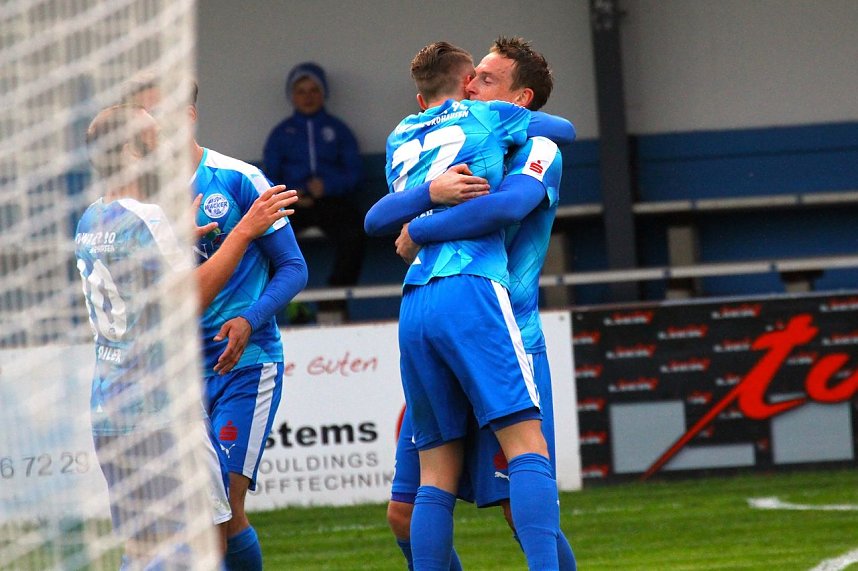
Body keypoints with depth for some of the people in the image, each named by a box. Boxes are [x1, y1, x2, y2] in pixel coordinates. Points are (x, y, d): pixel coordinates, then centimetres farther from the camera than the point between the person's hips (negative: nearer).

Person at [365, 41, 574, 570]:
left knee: (438, 472, 4)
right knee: (527, 446, -13)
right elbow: (566, 127, 32)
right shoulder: (488, 115, 14)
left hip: (414, 307, 5)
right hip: (471, 292, -5)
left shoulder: (399, 140, 25)